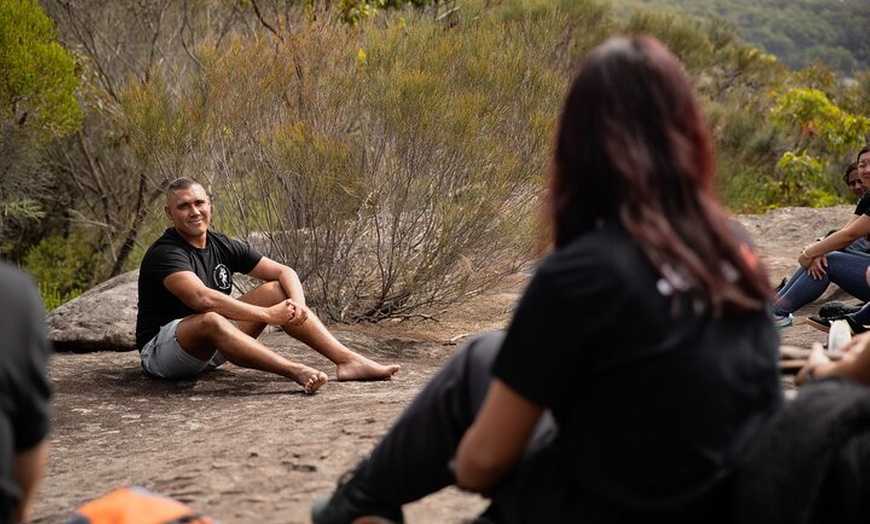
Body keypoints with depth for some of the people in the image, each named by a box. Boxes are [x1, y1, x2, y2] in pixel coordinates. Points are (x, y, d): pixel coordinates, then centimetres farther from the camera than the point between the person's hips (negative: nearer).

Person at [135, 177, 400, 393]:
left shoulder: (223, 246, 5)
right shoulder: (164, 254, -18)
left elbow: (284, 272, 4)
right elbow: (202, 299, -34)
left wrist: (298, 303, -19)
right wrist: (267, 315, -35)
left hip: (212, 349, 7)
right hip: (161, 351, -7)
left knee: (277, 290, -5)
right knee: (209, 320, -40)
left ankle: (348, 360, -18)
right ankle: (296, 372, -52)